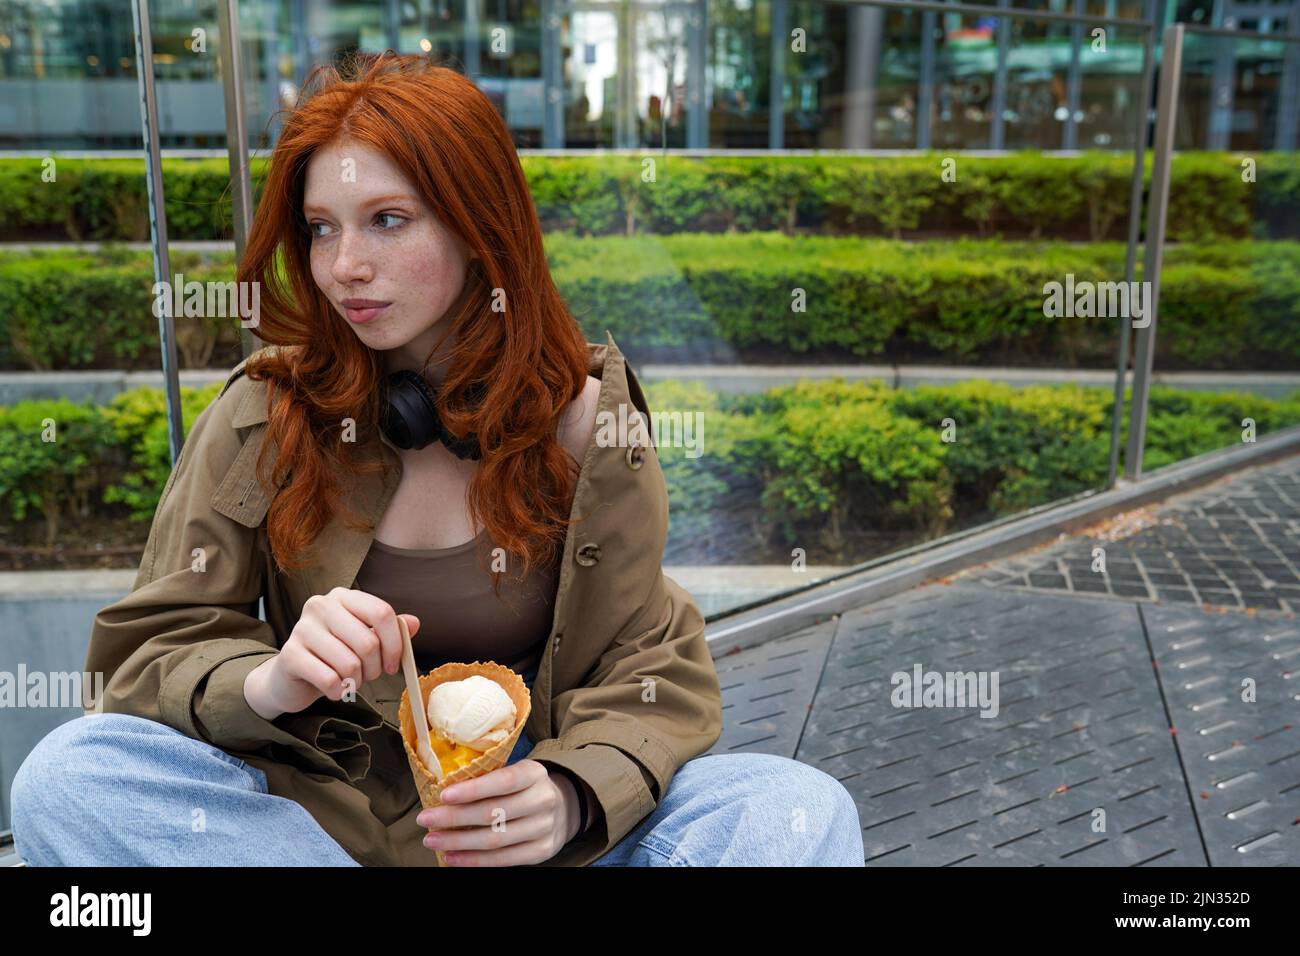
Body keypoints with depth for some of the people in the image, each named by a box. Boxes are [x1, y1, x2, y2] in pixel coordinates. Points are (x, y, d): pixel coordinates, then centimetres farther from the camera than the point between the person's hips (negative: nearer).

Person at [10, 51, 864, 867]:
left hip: (518, 822, 0)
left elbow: (655, 669, -3)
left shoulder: (586, 420, -5)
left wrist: (570, 796, -24)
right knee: (66, 777, -27)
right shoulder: (265, 414, -4)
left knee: (804, 811, -23)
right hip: (318, 805, 1)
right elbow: (149, 649, -3)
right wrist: (267, 682, -27)